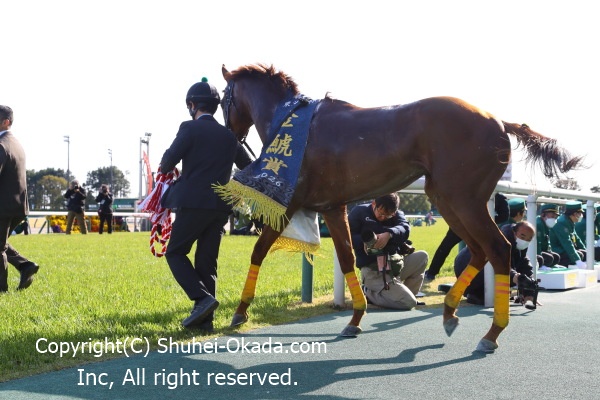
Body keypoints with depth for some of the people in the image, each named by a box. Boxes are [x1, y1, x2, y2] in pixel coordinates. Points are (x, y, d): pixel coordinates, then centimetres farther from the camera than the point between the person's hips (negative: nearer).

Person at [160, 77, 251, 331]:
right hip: (220, 207, 6)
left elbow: (169, 161, -10)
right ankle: (204, 318, 9)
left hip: (193, 203, -6)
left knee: (175, 253, 7)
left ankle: (203, 298, -12)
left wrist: (166, 169, 13)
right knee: (206, 261, 11)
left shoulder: (190, 128, -5)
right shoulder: (229, 135, 13)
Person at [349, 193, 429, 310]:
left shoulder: (397, 214, 10)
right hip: (373, 270, -7)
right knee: (408, 303, -17)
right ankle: (368, 293, 5)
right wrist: (363, 241, -27)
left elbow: (405, 229, -12)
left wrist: (389, 234, -34)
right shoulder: (359, 212, -3)